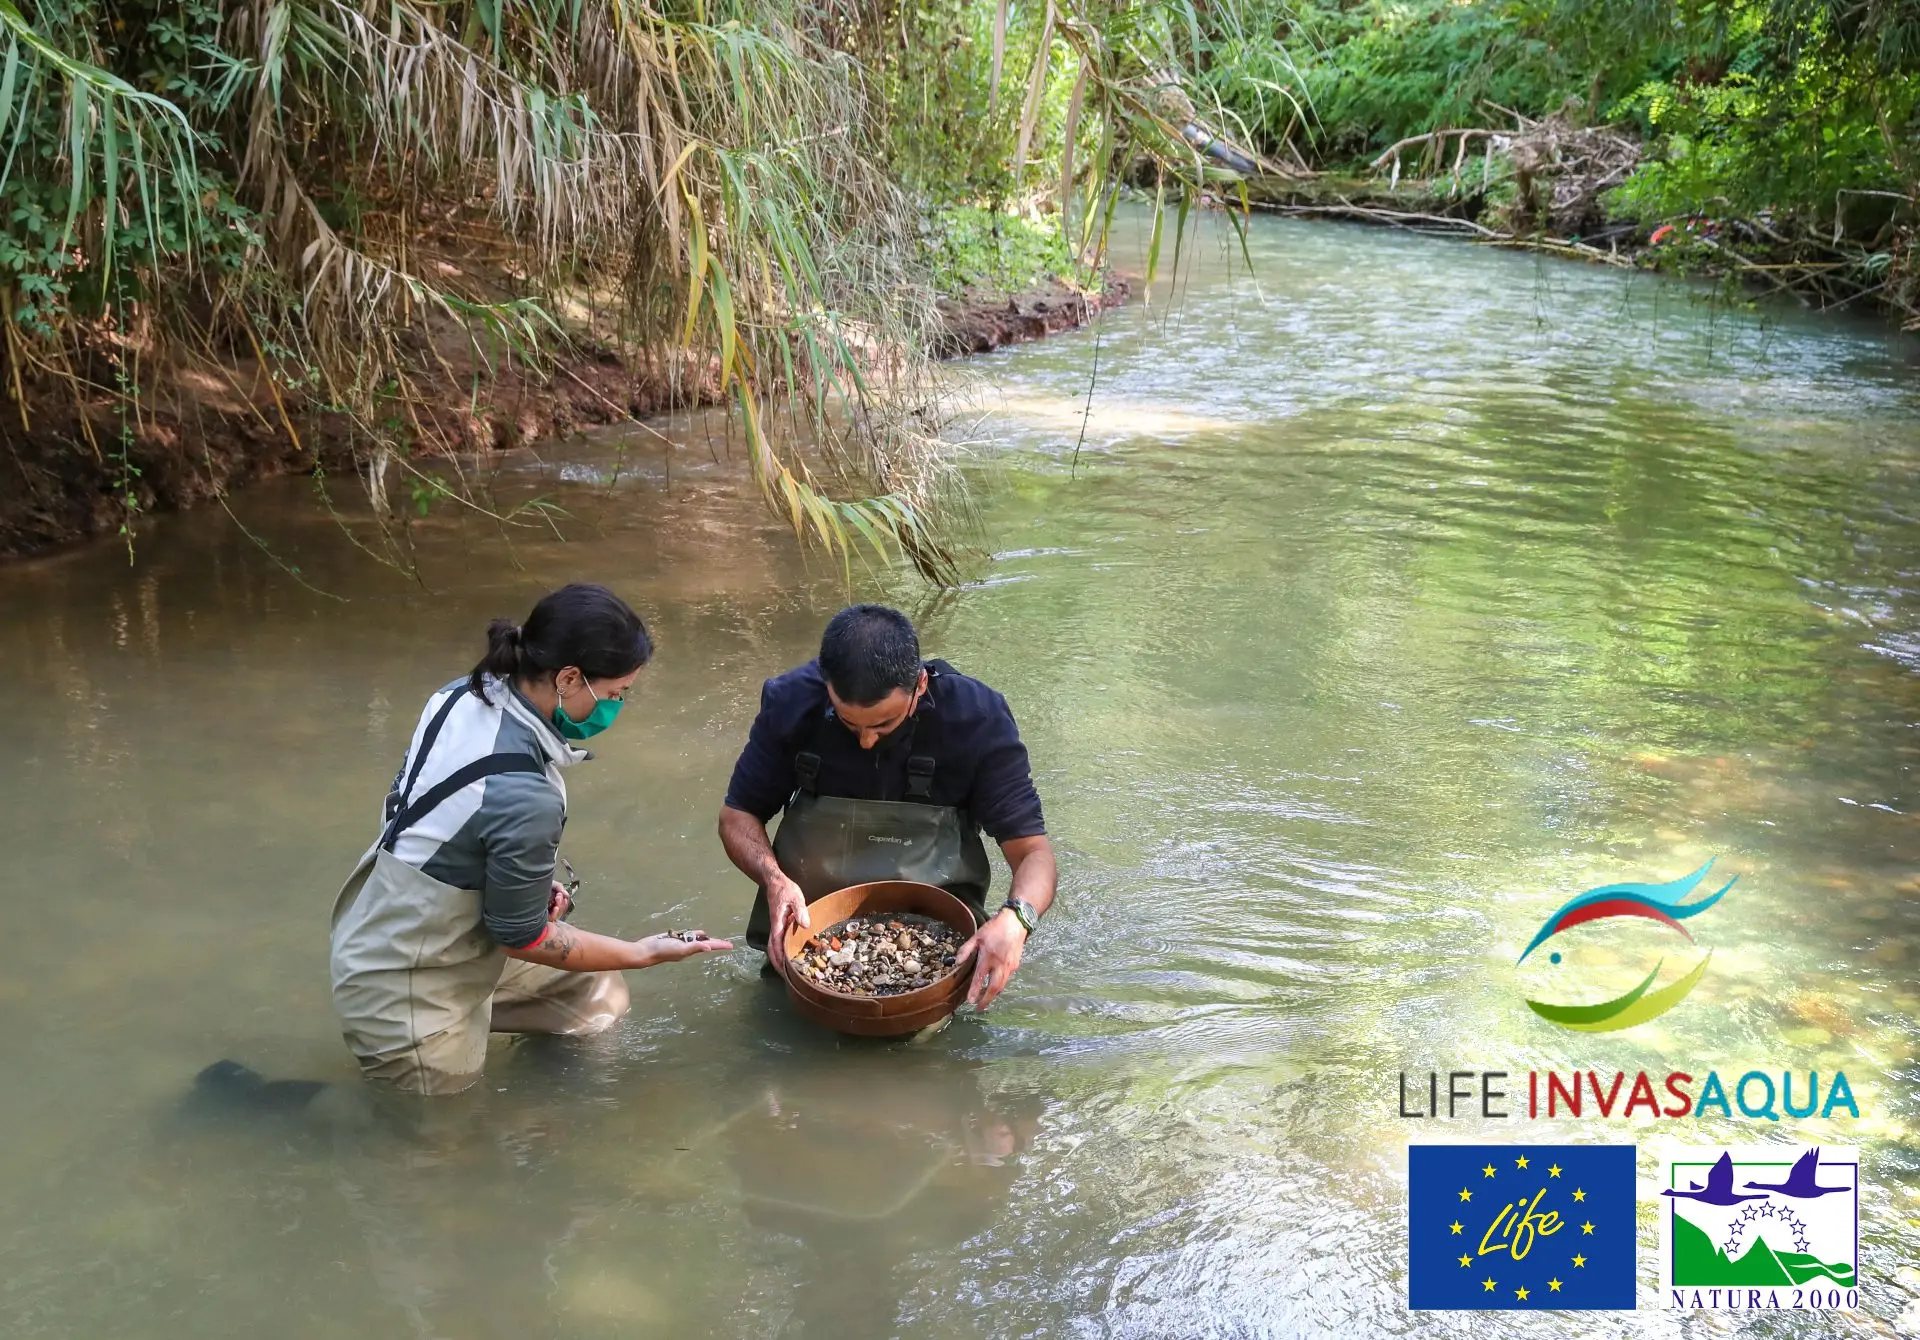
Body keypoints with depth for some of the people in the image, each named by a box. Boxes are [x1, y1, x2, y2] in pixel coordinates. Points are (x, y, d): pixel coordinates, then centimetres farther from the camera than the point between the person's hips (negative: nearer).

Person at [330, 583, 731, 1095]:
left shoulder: (465, 694, -11)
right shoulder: (523, 797, -35)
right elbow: (521, 938, -20)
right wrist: (645, 952, -8)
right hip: (406, 990, -8)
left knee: (599, 996, 15)